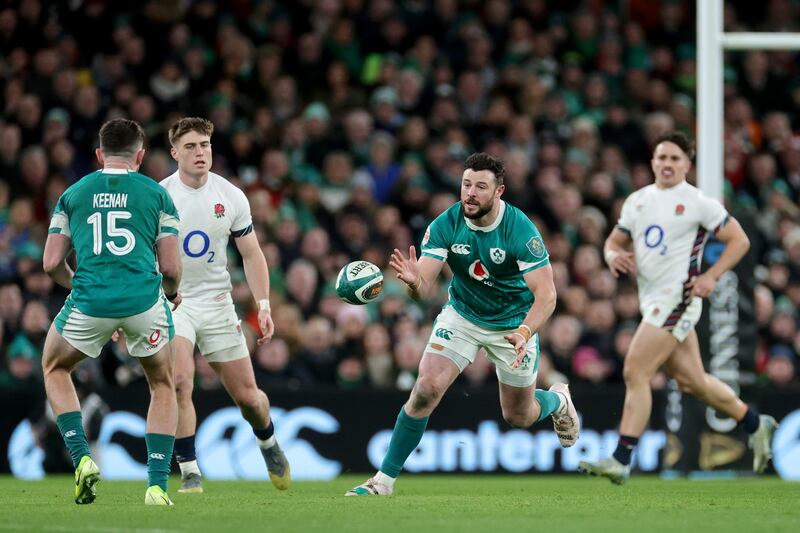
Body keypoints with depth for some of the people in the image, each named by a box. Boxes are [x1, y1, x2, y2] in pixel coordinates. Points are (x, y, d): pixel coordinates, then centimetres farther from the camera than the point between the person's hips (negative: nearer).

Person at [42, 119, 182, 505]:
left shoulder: (73, 194, 13)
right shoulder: (156, 195, 9)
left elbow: (51, 264, 10)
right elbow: (171, 268, 6)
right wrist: (172, 293, 28)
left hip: (90, 301, 0)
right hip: (145, 300, 0)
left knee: (54, 368, 28)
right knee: (163, 386, 23)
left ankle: (81, 457, 10)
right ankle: (157, 484, 10)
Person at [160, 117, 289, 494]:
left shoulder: (231, 196, -1)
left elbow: (251, 254, 8)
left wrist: (264, 305, -1)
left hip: (217, 303, 3)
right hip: (173, 303, -2)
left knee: (247, 395, 5)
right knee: (179, 381, -25)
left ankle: (268, 442, 39)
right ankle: (189, 472, -14)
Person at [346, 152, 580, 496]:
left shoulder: (520, 229, -28)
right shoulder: (445, 225, -20)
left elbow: (546, 294, -30)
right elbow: (423, 286, -24)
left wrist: (525, 332, -47)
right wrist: (414, 280, -49)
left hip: (514, 324, -1)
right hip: (462, 315, 2)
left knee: (518, 417, 10)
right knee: (426, 388, -18)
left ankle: (558, 400, 47)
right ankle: (385, 479, -8)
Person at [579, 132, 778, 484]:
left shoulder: (697, 203, -6)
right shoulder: (637, 201, 13)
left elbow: (739, 240, -2)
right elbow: (615, 240, 21)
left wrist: (710, 276, -13)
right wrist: (614, 255, -3)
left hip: (677, 298, -7)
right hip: (652, 301, 7)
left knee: (636, 372, -16)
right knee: (691, 381, 15)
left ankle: (621, 460, -16)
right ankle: (755, 425, 34)